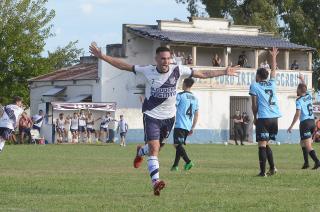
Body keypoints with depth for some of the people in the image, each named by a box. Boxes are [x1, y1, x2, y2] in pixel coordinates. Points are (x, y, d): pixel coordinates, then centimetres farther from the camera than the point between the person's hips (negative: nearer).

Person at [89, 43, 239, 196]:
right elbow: (123, 66, -6)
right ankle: (155, 182, -25)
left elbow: (203, 74, -1)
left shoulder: (178, 71, -9)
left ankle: (140, 152, 54)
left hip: (169, 116, 3)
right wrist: (102, 56, -11)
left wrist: (224, 72, -3)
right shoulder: (147, 71, -12)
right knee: (154, 148, -19)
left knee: (156, 147, 18)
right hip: (151, 115, -3)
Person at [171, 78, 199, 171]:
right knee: (179, 145, 15)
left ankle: (188, 161, -27)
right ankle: (175, 165, 12)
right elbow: (196, 115, 16)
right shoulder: (195, 98, 15)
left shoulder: (180, 95, -4)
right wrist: (192, 128, 21)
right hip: (188, 126, 7)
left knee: (177, 144, -11)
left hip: (180, 125, -7)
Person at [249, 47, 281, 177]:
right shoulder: (272, 84, 15)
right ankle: (272, 168, 9)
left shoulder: (254, 86, 2)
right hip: (274, 117, 5)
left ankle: (263, 172, -9)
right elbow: (273, 70, 33)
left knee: (262, 145, -4)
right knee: (266, 144, 17)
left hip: (263, 118, -5)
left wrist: (255, 118, 11)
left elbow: (254, 104, -1)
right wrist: (274, 57, 46)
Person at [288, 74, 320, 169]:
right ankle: (306, 162, 15)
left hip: (305, 122, -7)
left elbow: (297, 114, -15)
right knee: (303, 143, 19)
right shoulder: (309, 96, 9)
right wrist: (302, 80, 48)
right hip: (312, 121, 7)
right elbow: (305, 88, 32)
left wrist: (291, 126, -10)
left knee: (308, 145, -9)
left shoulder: (299, 100, -9)